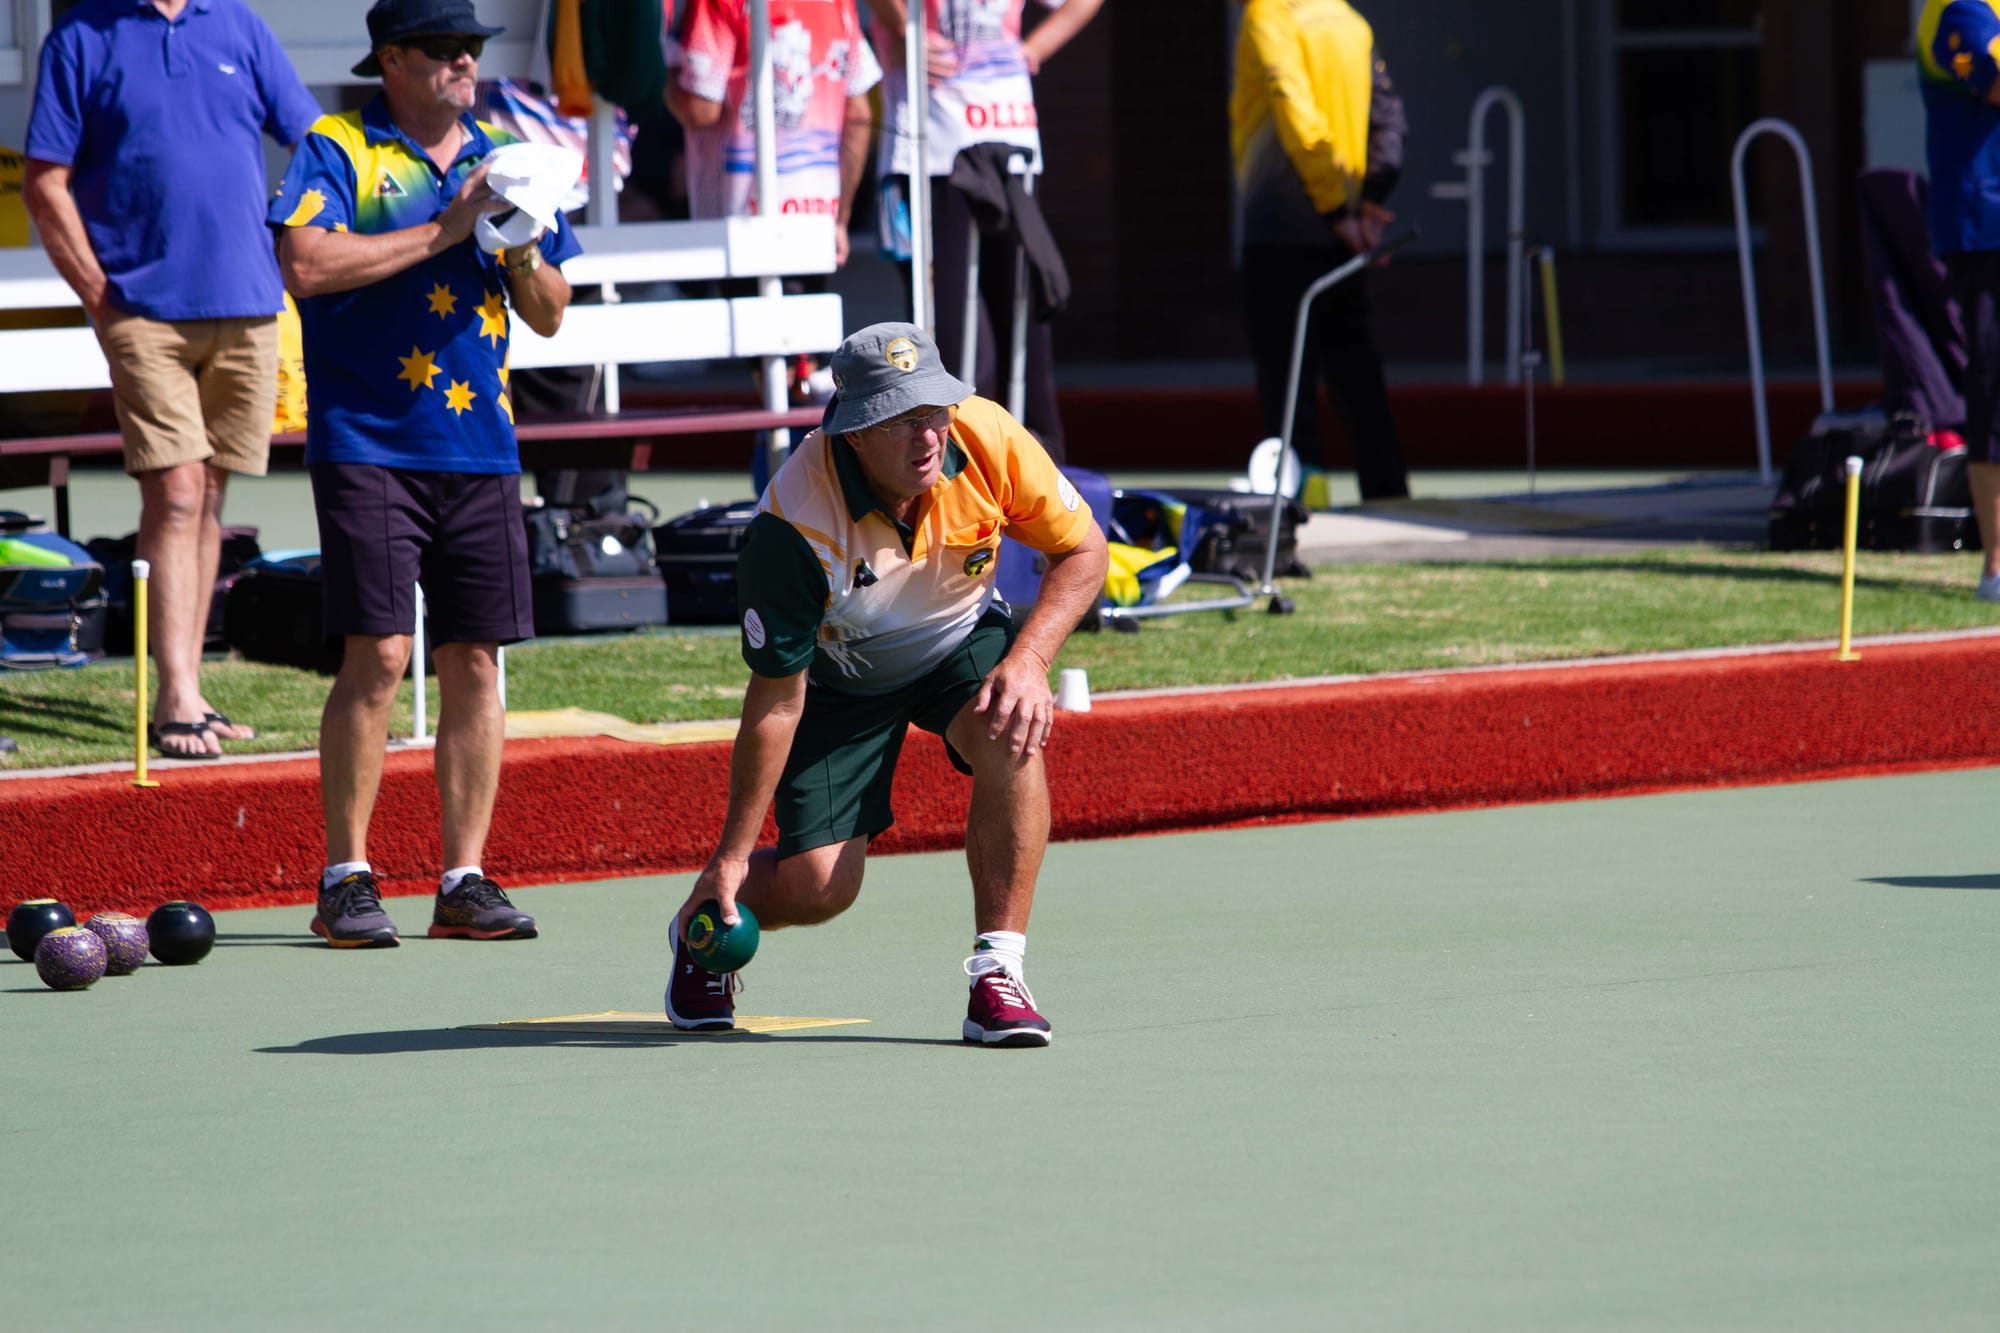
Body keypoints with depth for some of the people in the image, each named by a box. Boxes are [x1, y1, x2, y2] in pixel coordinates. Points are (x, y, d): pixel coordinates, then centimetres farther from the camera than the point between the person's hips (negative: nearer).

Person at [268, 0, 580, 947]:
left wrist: (524, 255, -5)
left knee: (475, 662, 2)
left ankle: (464, 882, 8)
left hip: (481, 447, 5)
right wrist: (444, 232, -16)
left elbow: (550, 317, 17)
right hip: (369, 440, -5)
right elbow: (305, 265, -18)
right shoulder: (338, 151, -1)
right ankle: (345, 879, -2)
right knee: (378, 655, -11)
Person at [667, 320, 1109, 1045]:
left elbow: (1083, 551, -10)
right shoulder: (793, 525, -34)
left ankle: (998, 973, -22)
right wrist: (730, 858, -21)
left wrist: (1027, 660, -27)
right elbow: (776, 703, -25)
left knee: (1010, 738, -31)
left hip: (963, 639, 2)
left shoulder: (988, 439, -28)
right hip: (840, 676, -2)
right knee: (817, 887, -11)